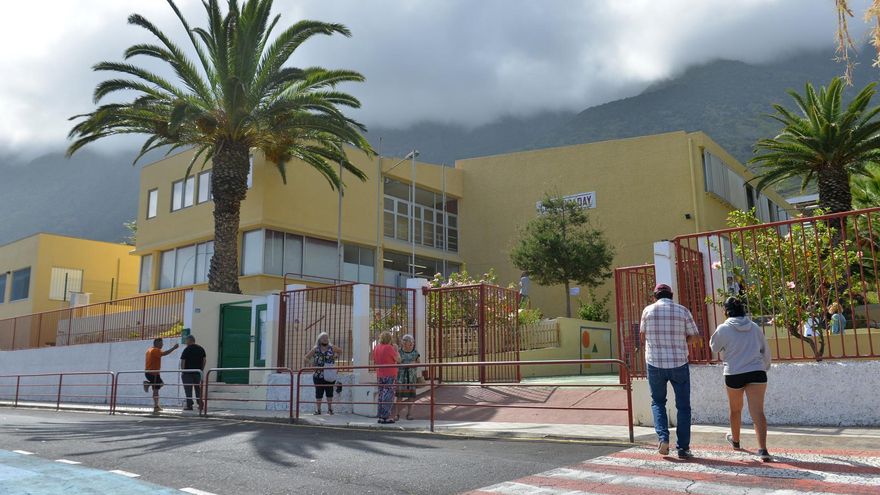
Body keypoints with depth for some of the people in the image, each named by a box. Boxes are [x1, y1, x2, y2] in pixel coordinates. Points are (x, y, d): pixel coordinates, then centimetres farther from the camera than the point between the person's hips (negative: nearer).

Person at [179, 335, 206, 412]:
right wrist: (202, 369, 14)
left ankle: (189, 405, 1)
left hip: (188, 373, -5)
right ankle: (200, 404, 9)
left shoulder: (187, 349, -7)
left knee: (188, 389, 1)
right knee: (198, 388, 13)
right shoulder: (201, 348, 8)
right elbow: (205, 360, 9)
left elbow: (183, 361, -11)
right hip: (198, 372, 5)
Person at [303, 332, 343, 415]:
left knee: (329, 393, 4)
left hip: (329, 375, 0)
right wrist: (310, 363, -10)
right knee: (319, 393, 2)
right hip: (318, 376, 0)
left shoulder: (331, 348, 4)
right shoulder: (315, 349, 4)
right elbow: (305, 358, 8)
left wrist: (335, 356, 7)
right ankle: (318, 409, 11)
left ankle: (330, 408, 14)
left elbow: (340, 351, 21)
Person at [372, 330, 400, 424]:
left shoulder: (376, 348, 8)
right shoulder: (389, 348, -14)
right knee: (389, 395, -3)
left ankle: (381, 416, 15)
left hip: (379, 375, 7)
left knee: (381, 394, 13)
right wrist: (396, 350, 6)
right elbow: (398, 360, -8)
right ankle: (386, 417, -6)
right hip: (389, 375, -7)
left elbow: (374, 360, 18)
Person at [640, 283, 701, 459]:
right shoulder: (682, 310, -1)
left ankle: (663, 437, 0)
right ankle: (683, 448, 10)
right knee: (683, 406, 11)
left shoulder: (648, 310, -1)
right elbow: (695, 335, 6)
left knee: (658, 402, 18)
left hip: (655, 364, 0)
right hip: (679, 364, 0)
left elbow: (642, 335, 10)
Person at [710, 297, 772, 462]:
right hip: (757, 373, 2)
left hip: (734, 374, -2)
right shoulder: (755, 327, 6)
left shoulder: (723, 329, -6)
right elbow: (766, 351, 15)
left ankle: (735, 440, 39)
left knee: (735, 410, 19)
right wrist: (765, 367, 31)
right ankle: (762, 449, -17)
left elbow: (714, 347, 10)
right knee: (758, 411, -5)